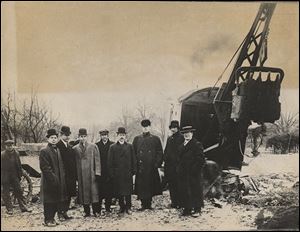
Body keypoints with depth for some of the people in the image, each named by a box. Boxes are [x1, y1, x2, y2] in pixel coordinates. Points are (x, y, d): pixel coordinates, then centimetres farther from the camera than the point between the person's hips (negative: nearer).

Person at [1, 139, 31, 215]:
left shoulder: (16, 153, 2)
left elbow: (19, 165, 11)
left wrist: (20, 174, 10)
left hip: (14, 176, 4)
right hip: (5, 177, -4)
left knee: (19, 191, 8)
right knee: (6, 193, 3)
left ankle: (23, 207, 15)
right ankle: (9, 209, 12)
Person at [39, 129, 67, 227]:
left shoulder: (58, 150, 15)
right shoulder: (44, 151, -9)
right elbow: (45, 167, -15)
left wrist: (62, 177, 10)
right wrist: (53, 178, -17)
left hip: (58, 181, 7)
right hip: (49, 182, -7)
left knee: (57, 201, 10)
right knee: (49, 202, -1)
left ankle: (52, 218, 20)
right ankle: (48, 220, 7)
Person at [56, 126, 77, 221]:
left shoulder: (70, 146, 16)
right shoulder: (57, 146, -9)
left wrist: (75, 174, 12)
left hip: (71, 175, 7)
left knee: (69, 195, 9)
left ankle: (65, 212, 17)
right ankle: (60, 214, 4)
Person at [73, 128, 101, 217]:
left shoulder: (93, 146, 5)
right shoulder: (75, 148, 8)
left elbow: (97, 160, 2)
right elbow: (74, 162, 8)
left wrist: (97, 172, -6)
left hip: (91, 173, -1)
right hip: (81, 175, 1)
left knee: (93, 191, -3)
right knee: (83, 192, 3)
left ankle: (95, 211, 5)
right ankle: (87, 211, 11)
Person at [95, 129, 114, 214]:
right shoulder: (96, 145, 4)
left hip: (109, 171, 1)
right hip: (100, 172, 0)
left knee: (109, 191, 3)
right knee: (99, 191, 0)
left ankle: (108, 208, 14)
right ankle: (98, 209, 7)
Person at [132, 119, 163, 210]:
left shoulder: (155, 139, 8)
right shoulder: (137, 139, 10)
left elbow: (160, 153, 6)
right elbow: (133, 153, 9)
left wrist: (157, 164, -4)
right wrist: (136, 164, -2)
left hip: (151, 167, 0)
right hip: (140, 167, 0)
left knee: (151, 185, 2)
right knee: (141, 186, -1)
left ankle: (149, 203, 12)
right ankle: (143, 204, 7)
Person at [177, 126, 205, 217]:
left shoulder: (197, 145, -6)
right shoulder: (182, 145, 16)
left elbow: (200, 159, -11)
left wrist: (195, 170, -15)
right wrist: (179, 170, 9)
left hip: (193, 173, -7)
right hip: (183, 174, 7)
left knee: (195, 191, -1)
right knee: (184, 191, 7)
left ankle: (197, 209, 6)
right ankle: (187, 209, 14)